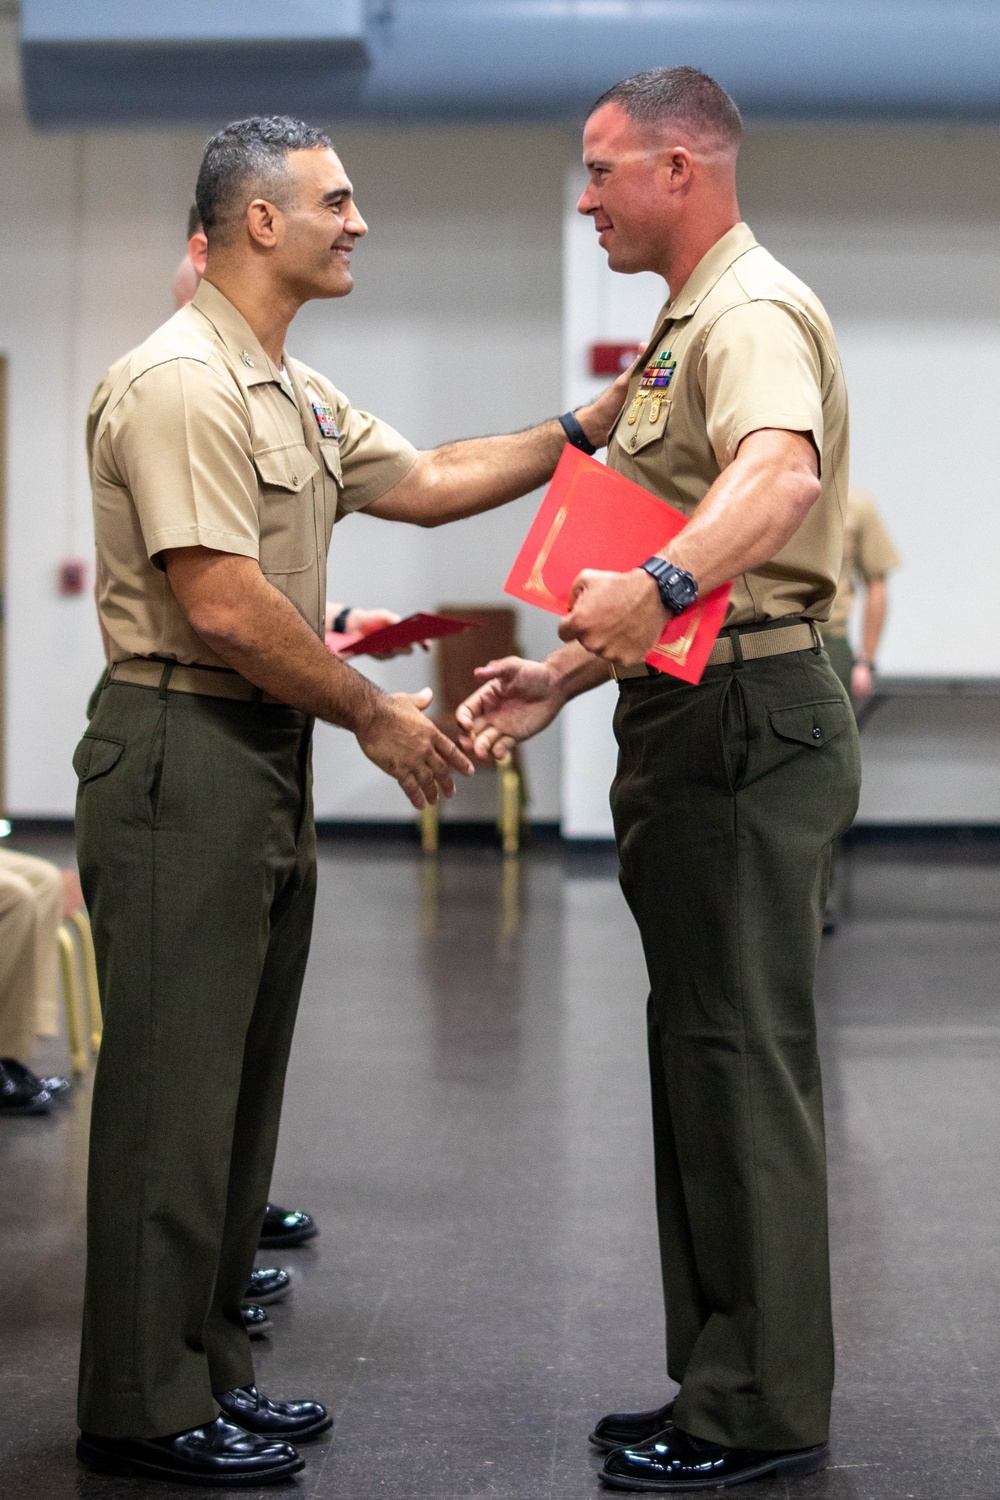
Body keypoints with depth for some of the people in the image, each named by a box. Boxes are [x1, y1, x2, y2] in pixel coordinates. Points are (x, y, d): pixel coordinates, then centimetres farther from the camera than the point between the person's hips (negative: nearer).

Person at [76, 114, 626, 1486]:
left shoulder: (296, 393, 18)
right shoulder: (182, 383, -15)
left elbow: (426, 484, 19)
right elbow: (220, 605, -21)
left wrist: (590, 430, 12)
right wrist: (375, 715, -13)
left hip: (268, 756, 10)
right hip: (182, 752, -10)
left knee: (239, 1083, 14)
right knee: (173, 1088, -5)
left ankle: (204, 1368, 24)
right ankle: (142, 1408, 4)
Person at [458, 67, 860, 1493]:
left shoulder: (753, 315, -13)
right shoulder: (685, 325, 22)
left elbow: (781, 476, -35)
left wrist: (658, 586, -49)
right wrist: (563, 674, 17)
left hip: (748, 720, -11)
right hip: (692, 718, 11)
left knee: (741, 1056, -6)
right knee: (703, 1049, 13)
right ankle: (723, 1380, 23)